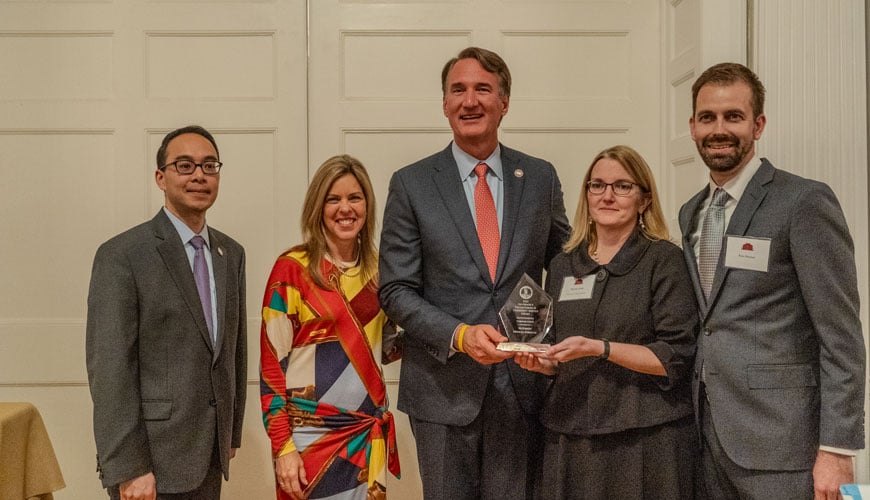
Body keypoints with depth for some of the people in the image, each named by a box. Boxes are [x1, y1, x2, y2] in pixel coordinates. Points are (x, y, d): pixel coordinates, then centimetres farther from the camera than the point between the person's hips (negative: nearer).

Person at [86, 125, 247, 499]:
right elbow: (109, 368, -14)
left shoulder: (231, 253, 9)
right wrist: (128, 469, -17)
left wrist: (232, 432, 14)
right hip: (153, 459, -5)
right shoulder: (121, 255, -10)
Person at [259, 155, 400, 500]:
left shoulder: (377, 269, 6)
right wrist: (282, 446, -13)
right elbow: (272, 363, -9)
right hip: (310, 435, -5)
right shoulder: (292, 268, -8)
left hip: (370, 435, 5)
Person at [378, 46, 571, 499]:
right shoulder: (411, 184, -1)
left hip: (522, 383, 2)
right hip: (442, 389, -1)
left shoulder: (540, 178, 5)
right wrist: (459, 335, -17)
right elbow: (396, 290, -3)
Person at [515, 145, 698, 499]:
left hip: (645, 439, -4)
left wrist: (600, 348, -19)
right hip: (570, 437, 4)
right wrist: (541, 362, -3)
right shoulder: (563, 266, 11)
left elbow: (675, 357, -10)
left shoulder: (663, 259, -4)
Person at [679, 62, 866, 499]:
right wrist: (692, 422, 9)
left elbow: (841, 337, -11)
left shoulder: (804, 202, -9)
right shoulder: (690, 214, 12)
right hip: (708, 434, 6)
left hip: (778, 442, -6)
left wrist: (836, 449, -15)